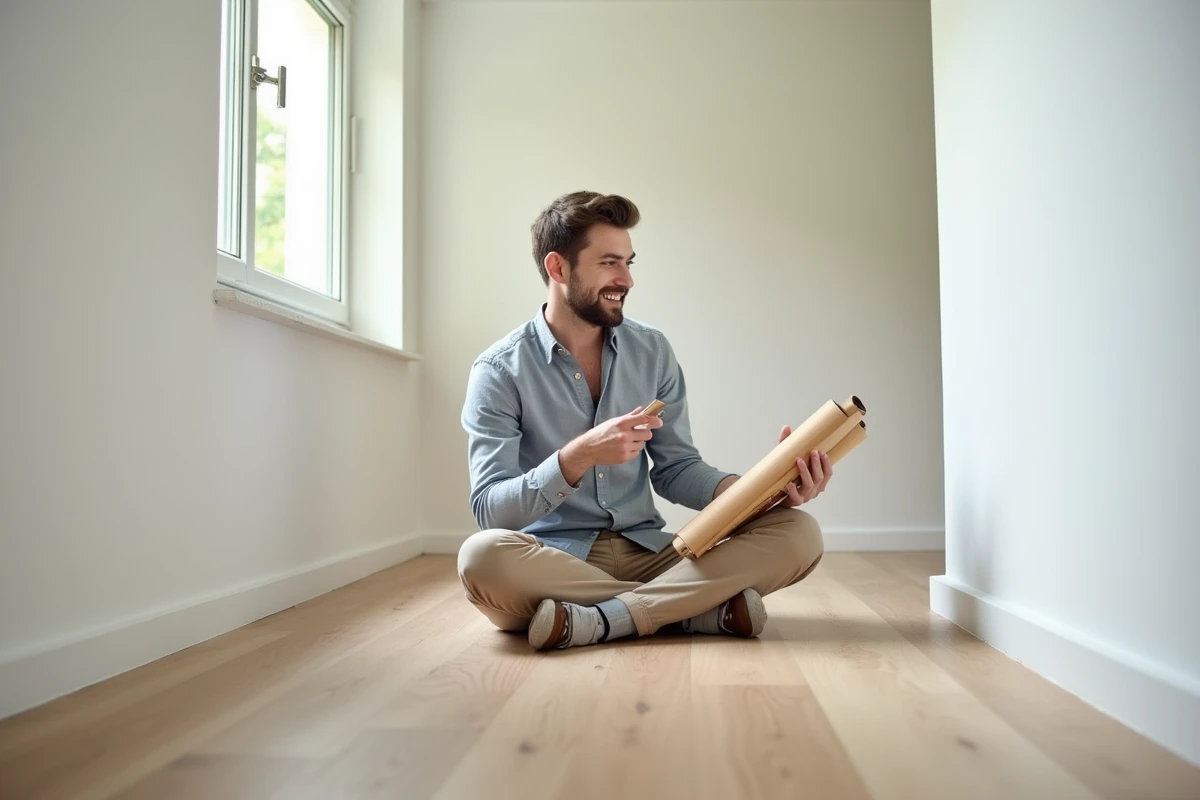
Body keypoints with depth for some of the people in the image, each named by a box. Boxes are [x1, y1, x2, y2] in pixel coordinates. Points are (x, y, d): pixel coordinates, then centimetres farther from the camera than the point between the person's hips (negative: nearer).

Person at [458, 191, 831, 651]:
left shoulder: (653, 352, 5)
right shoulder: (499, 371, -7)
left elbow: (675, 469, 5)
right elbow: (490, 511, -14)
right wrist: (578, 457, -29)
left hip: (645, 552, 4)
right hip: (553, 559, -3)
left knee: (798, 532, -16)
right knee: (482, 556, -38)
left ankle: (600, 620, -26)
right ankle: (706, 609, -24)